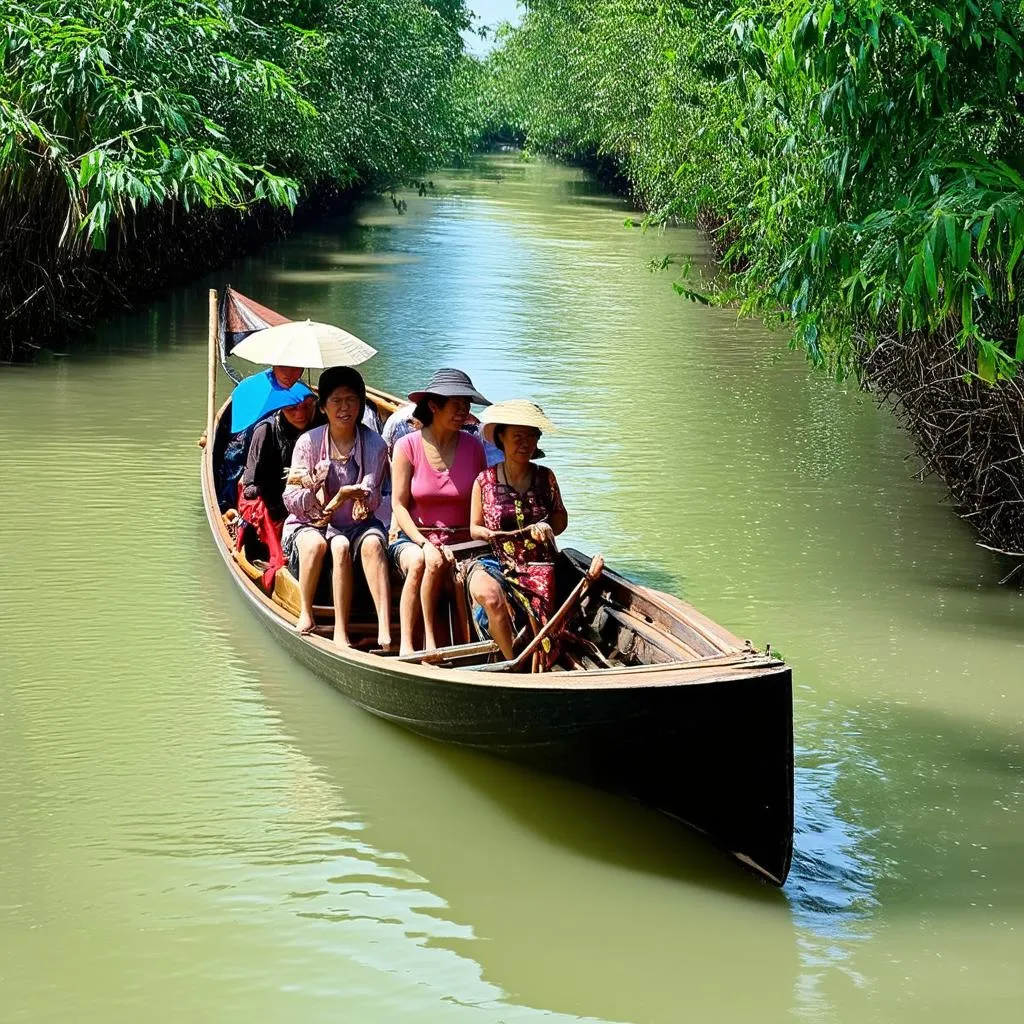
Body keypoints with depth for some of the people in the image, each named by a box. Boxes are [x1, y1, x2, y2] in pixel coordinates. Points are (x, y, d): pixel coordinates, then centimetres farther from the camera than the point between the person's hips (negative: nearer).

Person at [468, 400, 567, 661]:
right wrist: (489, 533, -13)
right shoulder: (485, 481, 1)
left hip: (538, 567, 1)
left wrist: (548, 527, -5)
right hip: (497, 564, -1)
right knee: (489, 595, -37)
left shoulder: (545, 478, 6)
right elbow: (474, 529, 9)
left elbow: (560, 517, 18)